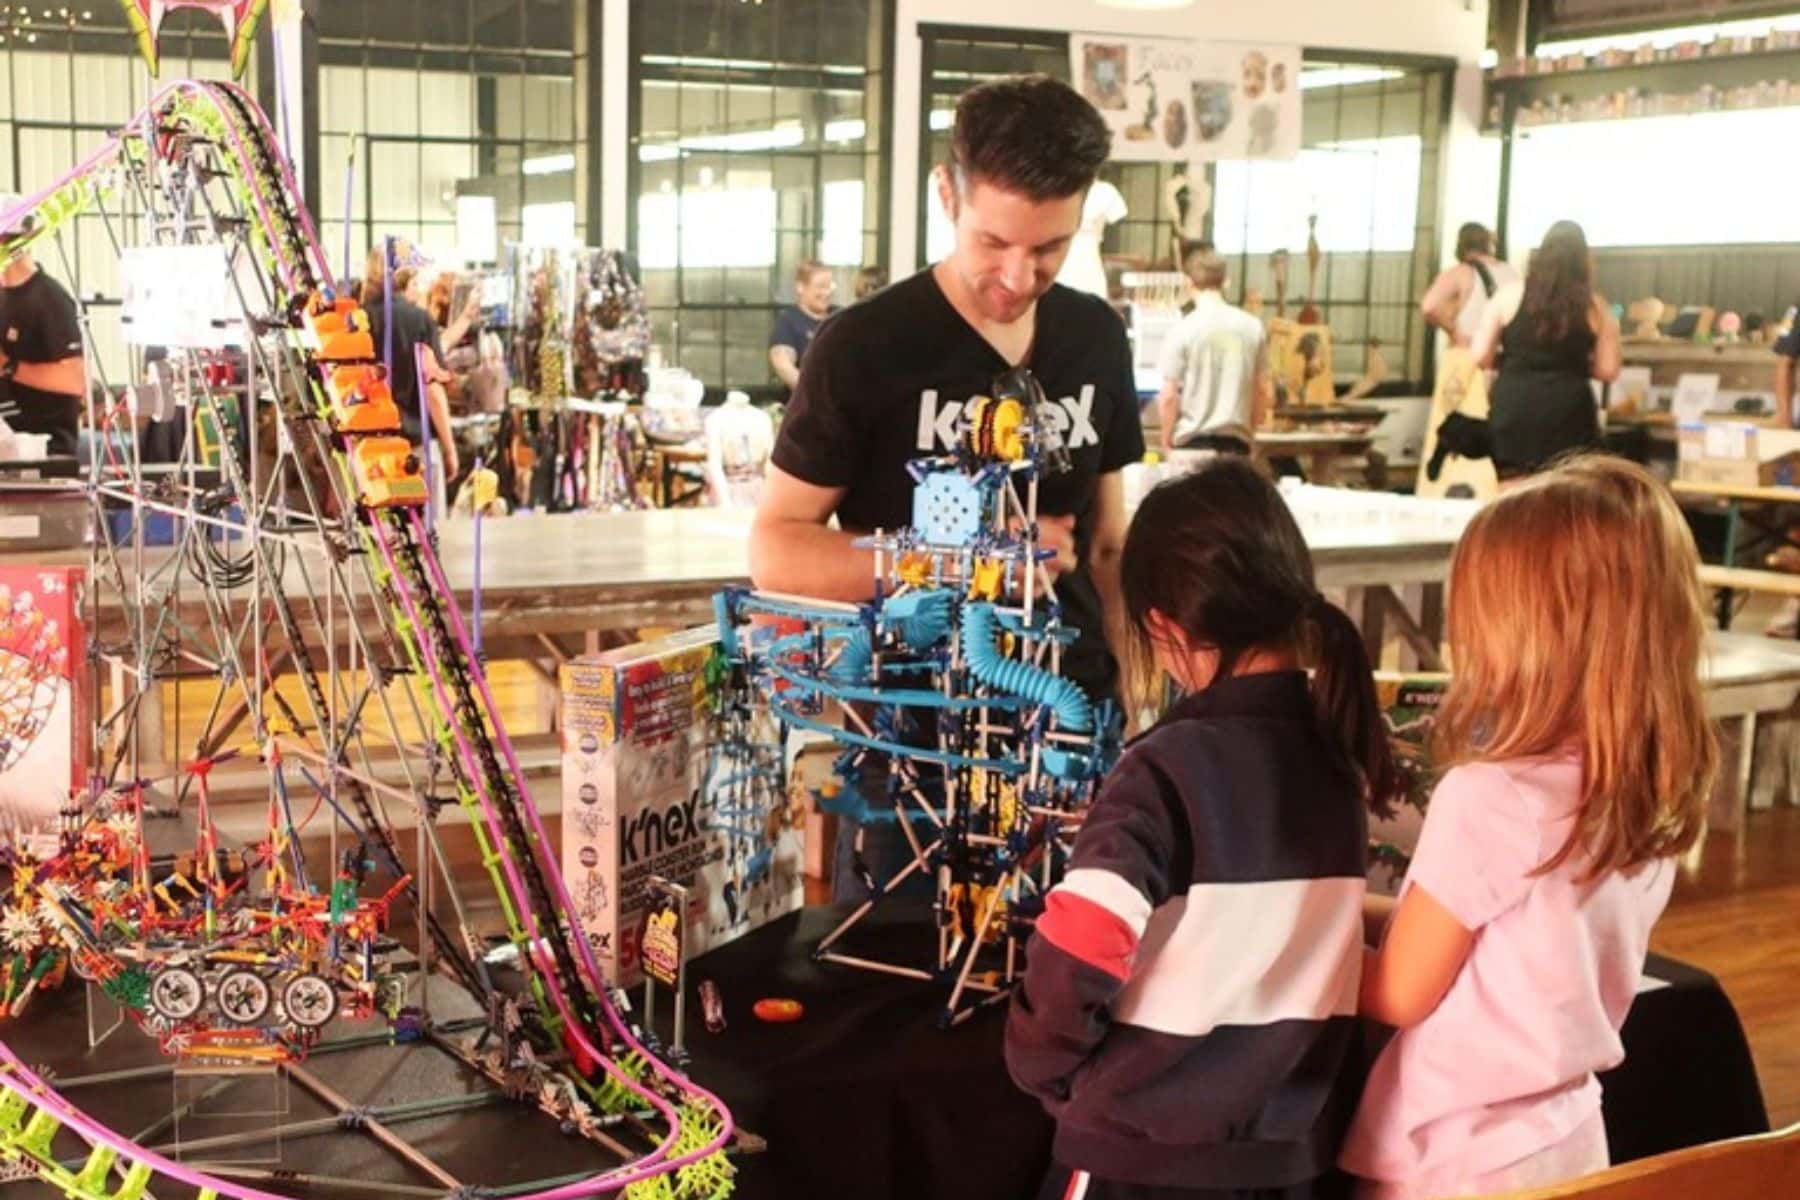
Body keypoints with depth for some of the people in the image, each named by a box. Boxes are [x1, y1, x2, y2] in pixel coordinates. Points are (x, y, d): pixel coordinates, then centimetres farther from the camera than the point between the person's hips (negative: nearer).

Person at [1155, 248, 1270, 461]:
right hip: (1236, 440, 3)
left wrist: (1166, 440, 5)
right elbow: (1265, 393, 7)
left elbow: (1169, 396, -9)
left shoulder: (1184, 329, -9)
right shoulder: (1252, 326, 1)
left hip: (1193, 441, -3)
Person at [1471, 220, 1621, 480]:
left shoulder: (1510, 294, 2)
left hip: (1513, 410, 0)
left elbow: (1481, 357, 2)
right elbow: (1608, 370, 3)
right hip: (1568, 413, 0)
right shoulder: (1594, 306, 3)